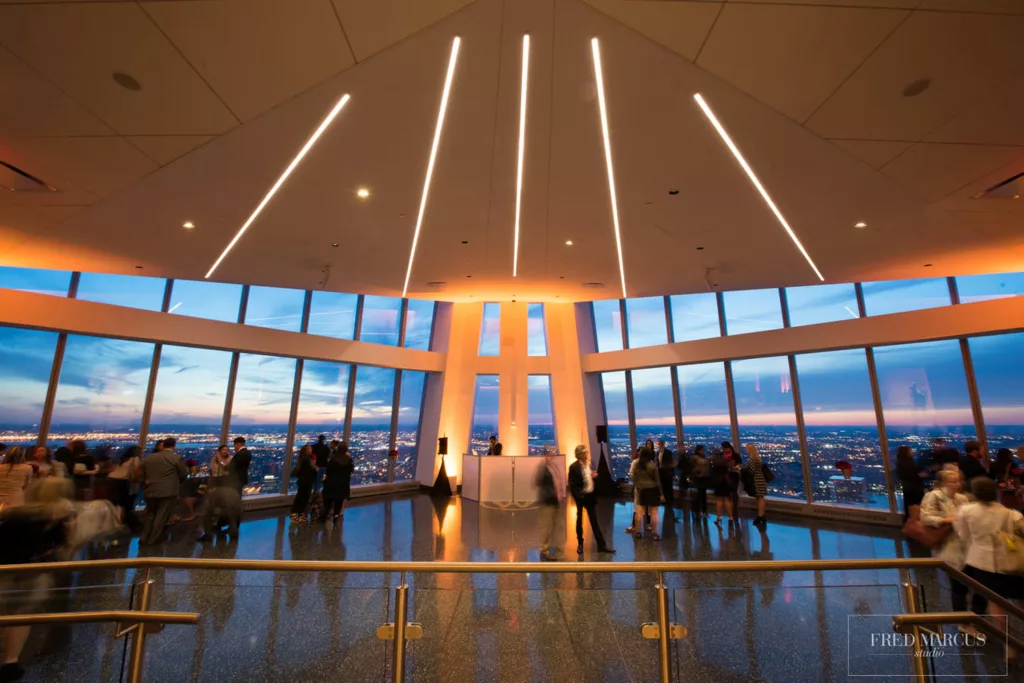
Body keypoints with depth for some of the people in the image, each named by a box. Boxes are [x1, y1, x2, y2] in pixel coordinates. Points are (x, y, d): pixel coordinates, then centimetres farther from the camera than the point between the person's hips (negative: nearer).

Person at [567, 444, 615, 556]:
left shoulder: (590, 463, -1)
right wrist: (578, 496, -22)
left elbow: (592, 479, 9)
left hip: (590, 495, 4)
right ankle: (580, 544, 29)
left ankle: (601, 545, 18)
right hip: (581, 497, -4)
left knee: (594, 520, 10)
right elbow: (572, 485, -14)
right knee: (579, 520, 12)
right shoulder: (574, 467, -16)